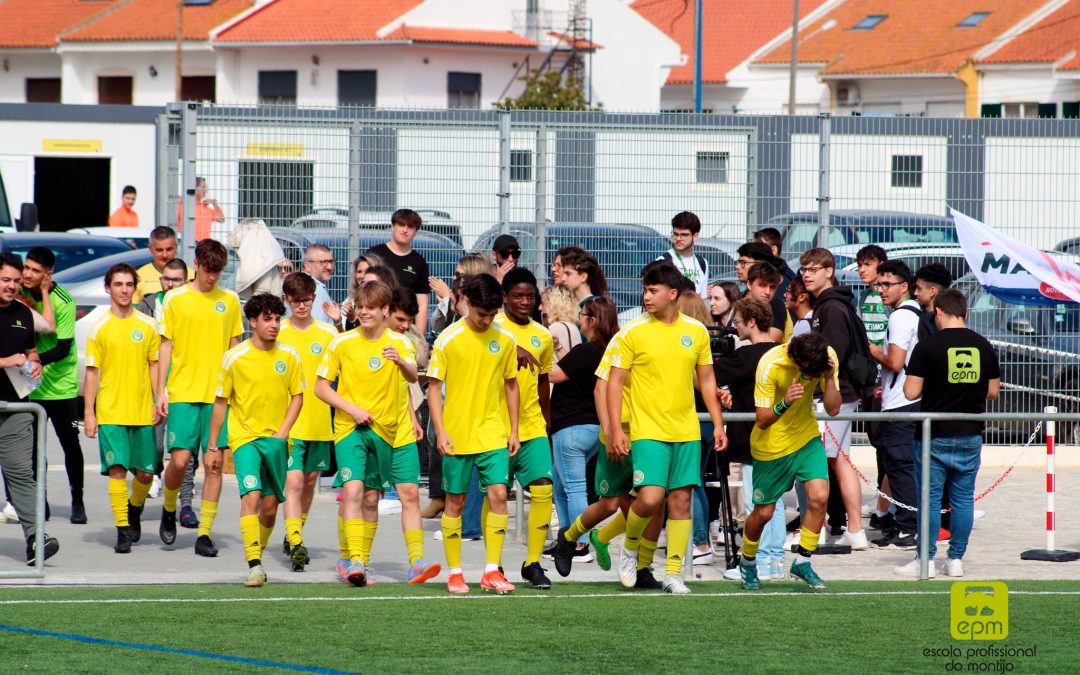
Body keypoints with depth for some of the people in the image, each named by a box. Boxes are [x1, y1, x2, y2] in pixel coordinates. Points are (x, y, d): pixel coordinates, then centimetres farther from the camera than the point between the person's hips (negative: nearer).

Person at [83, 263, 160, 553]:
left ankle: (134, 510, 34)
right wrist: (89, 413, -1)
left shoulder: (148, 326, 6)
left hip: (142, 412, 2)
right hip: (110, 412, -2)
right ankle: (122, 530, -6)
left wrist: (159, 403, 3)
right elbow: (92, 373, 3)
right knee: (117, 469, -10)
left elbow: (154, 366, 10)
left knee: (145, 472, 6)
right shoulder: (99, 328, 1)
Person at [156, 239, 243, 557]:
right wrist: (161, 390, 1)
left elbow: (235, 348, 15)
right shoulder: (176, 299, 3)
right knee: (180, 460, -8)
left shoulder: (230, 301, 9)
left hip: (219, 395, 2)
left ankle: (204, 534, 2)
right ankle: (169, 510, 21)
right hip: (183, 393, -2)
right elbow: (166, 346, 6)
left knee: (214, 465, -3)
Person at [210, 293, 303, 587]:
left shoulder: (289, 356, 2)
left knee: (270, 505, 8)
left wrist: (283, 432, -3)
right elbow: (220, 402, 2)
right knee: (251, 495, -20)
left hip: (275, 439, 3)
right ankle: (254, 565, -26)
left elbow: (297, 396, 11)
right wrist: (212, 444, 3)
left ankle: (258, 554, 31)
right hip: (244, 437, -3)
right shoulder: (235, 357, -6)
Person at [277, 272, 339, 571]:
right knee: (293, 481, -14)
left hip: (319, 422, 3)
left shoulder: (328, 333, 3)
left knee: (310, 480, 13)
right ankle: (295, 543, -19)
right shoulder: (277, 333, -1)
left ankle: (294, 535, 31)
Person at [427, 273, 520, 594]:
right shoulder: (448, 339, -6)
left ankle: (492, 571, -4)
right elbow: (434, 387, -3)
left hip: (493, 435, 2)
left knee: (498, 494, -9)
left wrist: (514, 431, 10)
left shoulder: (504, 340, 3)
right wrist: (440, 432, -11)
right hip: (457, 435, -2)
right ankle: (455, 573, 12)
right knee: (455, 501, 4)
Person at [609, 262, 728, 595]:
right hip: (647, 430, -3)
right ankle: (630, 550, 12)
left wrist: (718, 424, 12)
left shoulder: (696, 331, 6)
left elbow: (706, 380, 15)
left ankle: (673, 574, 9)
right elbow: (615, 382, -1)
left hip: (687, 431, 3)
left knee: (681, 499, 1)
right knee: (650, 498, -16)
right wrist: (616, 429, -8)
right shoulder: (634, 332, -4)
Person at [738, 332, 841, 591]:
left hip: (807, 436, 3)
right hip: (771, 445, -3)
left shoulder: (828, 356, -16)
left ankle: (802, 561, 1)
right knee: (764, 512, 5)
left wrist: (829, 377, -28)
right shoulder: (770, 364, -27)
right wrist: (785, 403, -43)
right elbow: (762, 420, -24)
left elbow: (833, 409, -12)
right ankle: (747, 563, 33)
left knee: (819, 496, -16)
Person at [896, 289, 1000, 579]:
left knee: (930, 498, 2)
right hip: (970, 435, 3)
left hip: (935, 436, -3)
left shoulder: (928, 346, -10)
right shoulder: (983, 346, 3)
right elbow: (993, 392, 9)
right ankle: (956, 559, 11)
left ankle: (925, 560, 3)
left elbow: (911, 392, -11)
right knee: (963, 498, 9)